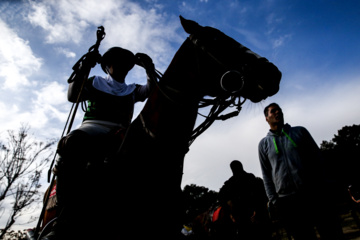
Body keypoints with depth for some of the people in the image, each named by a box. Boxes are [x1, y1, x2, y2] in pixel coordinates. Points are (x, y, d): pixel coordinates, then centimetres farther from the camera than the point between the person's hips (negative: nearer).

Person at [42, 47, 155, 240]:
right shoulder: (95, 83, 26)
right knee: (71, 145, -37)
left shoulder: (132, 91, 29)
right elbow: (73, 96, 11)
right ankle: (66, 218, -38)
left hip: (118, 134, 1)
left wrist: (149, 69, -2)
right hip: (91, 129, -1)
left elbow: (152, 91, 10)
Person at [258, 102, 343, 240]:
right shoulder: (264, 144, 8)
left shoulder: (300, 131, 12)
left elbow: (318, 158, 11)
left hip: (315, 194, 1)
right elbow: (266, 175, 8)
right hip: (287, 202, -1)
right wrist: (274, 200, 0)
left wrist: (325, 185, 2)